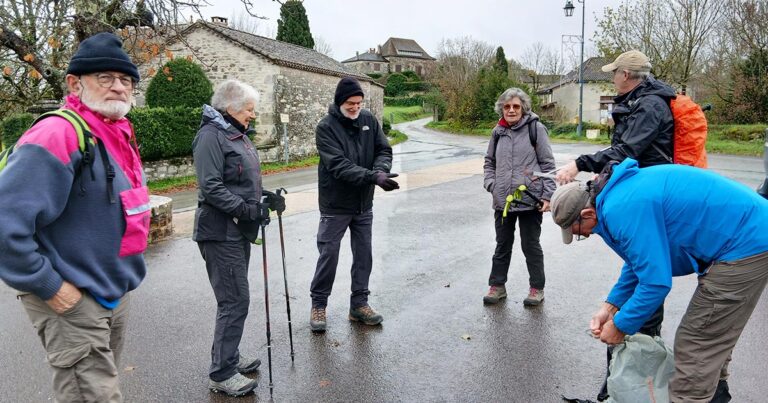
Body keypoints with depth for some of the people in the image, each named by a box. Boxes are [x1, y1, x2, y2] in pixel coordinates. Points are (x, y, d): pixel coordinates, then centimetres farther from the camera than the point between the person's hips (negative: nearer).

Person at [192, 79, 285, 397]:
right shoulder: (211, 136, -15)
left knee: (235, 299, 18)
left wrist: (265, 197, 5)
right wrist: (250, 209, -25)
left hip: (238, 231, 10)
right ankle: (221, 374, 6)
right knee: (235, 301, -6)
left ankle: (229, 355, 34)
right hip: (220, 233, -10)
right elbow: (211, 188, -23)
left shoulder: (237, 134, 14)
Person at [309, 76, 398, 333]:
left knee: (364, 254, 11)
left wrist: (381, 170, -23)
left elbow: (384, 150, 0)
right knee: (328, 255, 3)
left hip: (364, 204, 5)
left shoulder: (369, 121, 2)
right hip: (336, 205, -5)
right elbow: (339, 166, -24)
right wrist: (373, 177, -33)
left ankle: (359, 304, 26)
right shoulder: (326, 127, -14)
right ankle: (318, 304, 21)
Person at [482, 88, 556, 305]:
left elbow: (547, 163, -5)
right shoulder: (498, 132, 7)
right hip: (502, 200, 4)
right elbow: (489, 162, 18)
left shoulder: (535, 128, -5)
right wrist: (491, 184, 1)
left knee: (531, 246, 9)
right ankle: (497, 285, 28)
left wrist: (547, 195, -10)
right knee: (502, 245, 15)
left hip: (530, 199, -4)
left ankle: (537, 288, 24)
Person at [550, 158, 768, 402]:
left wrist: (621, 326, -9)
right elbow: (640, 261, 16)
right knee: (710, 333, 25)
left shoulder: (623, 210, -25)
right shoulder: (618, 190, 6)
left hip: (747, 244, -10)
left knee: (695, 346, -3)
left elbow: (656, 282, -24)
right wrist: (610, 306, 11)